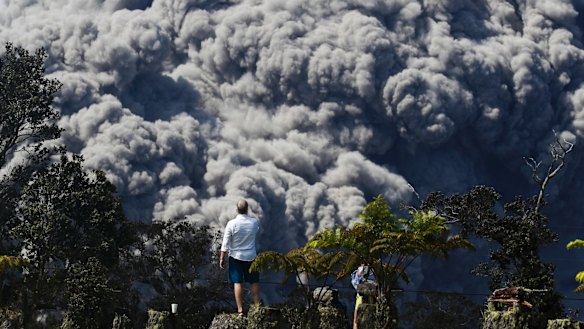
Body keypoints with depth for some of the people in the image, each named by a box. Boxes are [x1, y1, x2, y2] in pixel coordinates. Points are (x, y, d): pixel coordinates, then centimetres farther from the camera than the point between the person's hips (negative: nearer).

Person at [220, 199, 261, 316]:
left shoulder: (232, 224, -15)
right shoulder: (254, 222, -8)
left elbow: (225, 243, -11)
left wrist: (222, 258, -2)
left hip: (236, 257, -2)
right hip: (251, 257, 2)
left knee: (238, 283, 2)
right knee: (254, 282, 13)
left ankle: (240, 310, -1)